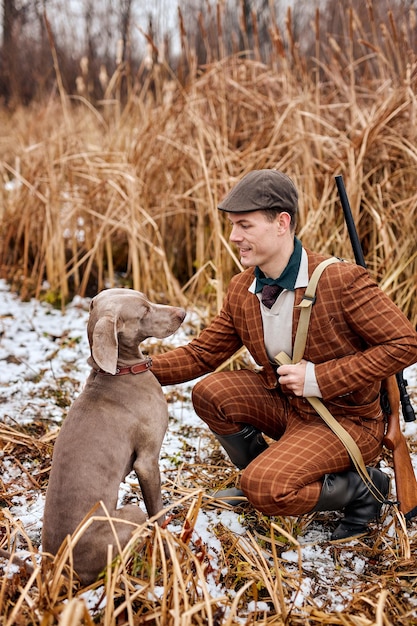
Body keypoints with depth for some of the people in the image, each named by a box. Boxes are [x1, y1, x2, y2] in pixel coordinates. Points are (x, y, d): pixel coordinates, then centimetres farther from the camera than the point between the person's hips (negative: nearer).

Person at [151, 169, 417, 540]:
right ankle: (262, 478, 12)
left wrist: (320, 378, -25)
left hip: (348, 417, -7)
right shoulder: (241, 290, -3)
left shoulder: (341, 281, -24)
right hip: (286, 404, 7)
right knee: (210, 392, -11)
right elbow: (202, 353, 3)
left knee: (266, 490, -24)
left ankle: (363, 488, 2)